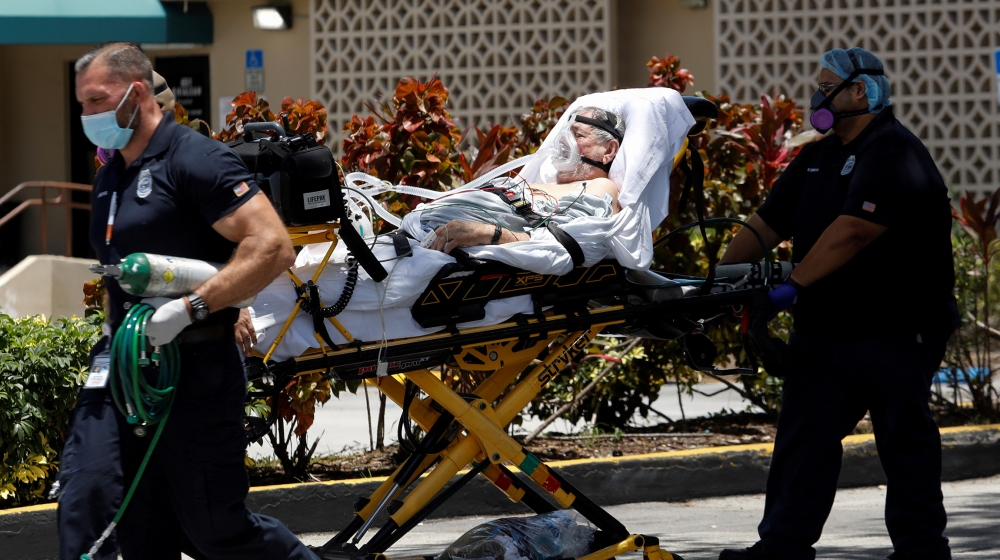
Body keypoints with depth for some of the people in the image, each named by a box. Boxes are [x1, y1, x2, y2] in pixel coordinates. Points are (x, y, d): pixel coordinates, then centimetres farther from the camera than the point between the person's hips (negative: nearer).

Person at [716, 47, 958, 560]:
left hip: (895, 332, -8)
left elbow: (853, 231, -24)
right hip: (822, 329, 8)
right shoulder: (816, 159, 16)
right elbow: (767, 223, 17)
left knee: (906, 443, 2)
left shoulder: (893, 154, -14)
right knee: (803, 437, 4)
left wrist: (795, 285, -25)